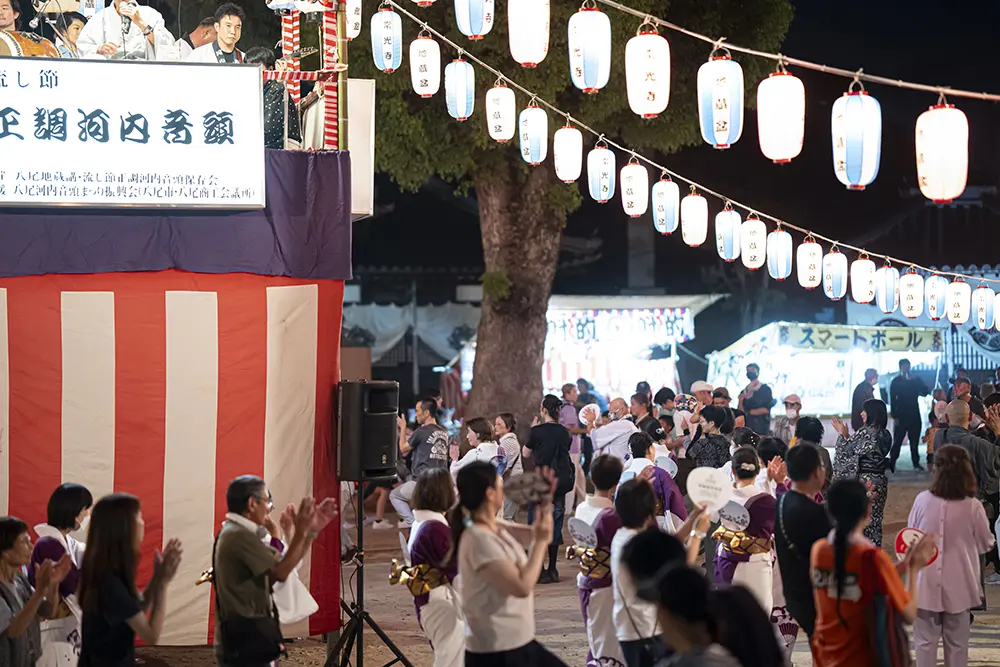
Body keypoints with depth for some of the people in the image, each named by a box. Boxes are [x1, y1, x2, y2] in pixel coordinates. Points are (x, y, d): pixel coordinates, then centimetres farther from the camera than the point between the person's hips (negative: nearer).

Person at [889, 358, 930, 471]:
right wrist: (895, 417, -11)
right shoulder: (896, 381, 0)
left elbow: (925, 392, -1)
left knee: (915, 440, 7)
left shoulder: (915, 380, 8)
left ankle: (916, 463, 13)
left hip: (914, 414, 3)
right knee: (897, 440, -5)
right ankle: (891, 463, -2)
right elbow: (892, 399, -3)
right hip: (901, 415, -3)